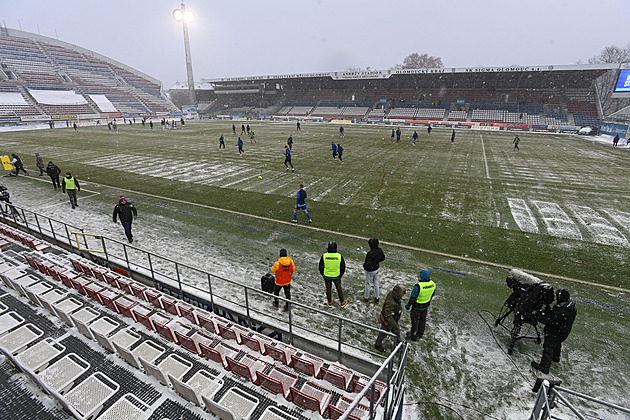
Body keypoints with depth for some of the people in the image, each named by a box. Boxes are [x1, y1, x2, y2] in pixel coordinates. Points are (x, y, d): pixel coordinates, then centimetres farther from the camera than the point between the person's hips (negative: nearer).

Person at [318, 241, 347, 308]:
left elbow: (321, 267, -9)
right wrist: (341, 275, 9)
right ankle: (342, 302, 38)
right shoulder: (339, 256, -21)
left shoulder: (324, 256, -21)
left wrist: (322, 274, 9)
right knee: (339, 288, 21)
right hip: (336, 276, 0)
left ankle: (330, 303, 38)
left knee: (328, 289, 21)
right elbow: (343, 267, -9)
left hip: (327, 276, 0)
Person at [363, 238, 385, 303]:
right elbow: (383, 258, 4)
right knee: (376, 283, 23)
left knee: (368, 284, 15)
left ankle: (366, 298, 34)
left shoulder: (370, 253, -34)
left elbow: (368, 265, -32)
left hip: (370, 271, -6)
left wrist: (364, 265, -11)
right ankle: (377, 298, 38)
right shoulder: (380, 250, -13)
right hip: (376, 269, 6)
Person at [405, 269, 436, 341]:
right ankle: (420, 334, 44)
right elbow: (432, 294, 3)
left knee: (415, 320, 15)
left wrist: (408, 305, -8)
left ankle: (413, 336, 31)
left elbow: (413, 298, -24)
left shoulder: (418, 286, -35)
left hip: (417, 307, -6)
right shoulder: (433, 284, -15)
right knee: (422, 319, 25)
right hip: (426, 306, 6)